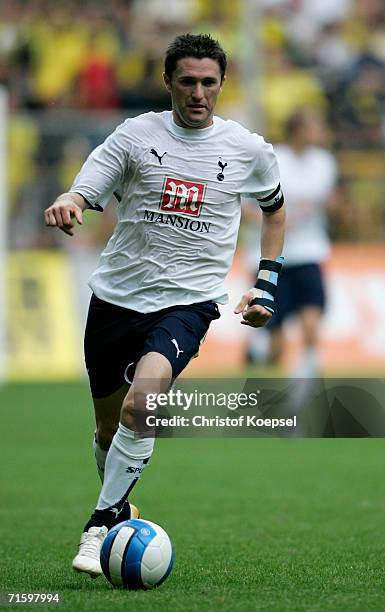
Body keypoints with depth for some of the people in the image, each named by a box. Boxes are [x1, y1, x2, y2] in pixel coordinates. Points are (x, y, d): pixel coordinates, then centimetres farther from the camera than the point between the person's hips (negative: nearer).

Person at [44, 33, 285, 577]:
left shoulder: (248, 149, 3)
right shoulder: (136, 135, 0)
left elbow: (275, 207, 22)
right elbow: (83, 193, -7)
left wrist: (266, 285, 15)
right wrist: (65, 205, -32)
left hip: (188, 302, -2)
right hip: (116, 296, 2)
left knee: (141, 402, -28)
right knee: (108, 425, 11)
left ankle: (102, 524, -19)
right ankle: (119, 508, 40)